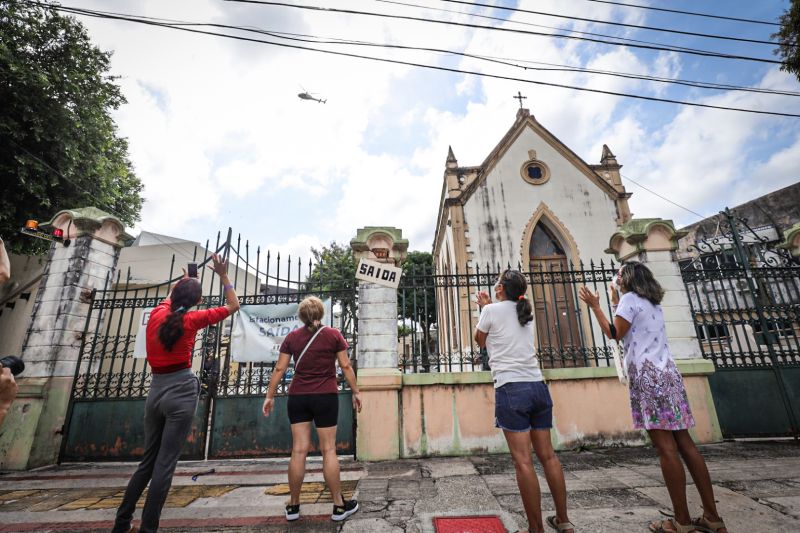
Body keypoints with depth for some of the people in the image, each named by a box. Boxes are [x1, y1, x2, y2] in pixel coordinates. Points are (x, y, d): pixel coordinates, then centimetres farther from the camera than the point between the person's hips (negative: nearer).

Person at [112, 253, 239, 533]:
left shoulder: (158, 313, 3)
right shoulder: (192, 319, -8)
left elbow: (171, 296, 29)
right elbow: (233, 305, 2)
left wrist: (184, 279, 42)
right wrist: (223, 275, 4)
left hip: (155, 392, 6)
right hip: (181, 392, -6)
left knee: (147, 460, 20)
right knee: (165, 464, 1)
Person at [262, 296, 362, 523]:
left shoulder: (292, 337, 3)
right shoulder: (333, 335, -3)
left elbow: (279, 369, 3)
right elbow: (346, 366, -3)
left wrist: (270, 396, 11)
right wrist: (356, 392, 6)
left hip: (298, 397, 3)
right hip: (326, 397, -2)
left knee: (299, 450, 10)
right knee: (328, 450, 4)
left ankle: (293, 506, 21)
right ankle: (339, 506, 14)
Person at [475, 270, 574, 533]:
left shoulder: (492, 310, -3)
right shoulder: (526, 312, 14)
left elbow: (480, 341, 13)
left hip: (511, 389, -6)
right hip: (538, 386, 7)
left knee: (523, 461, -2)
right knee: (547, 455, 13)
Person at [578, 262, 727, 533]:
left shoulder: (630, 298, -3)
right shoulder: (652, 303, 22)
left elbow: (614, 334, -7)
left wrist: (595, 306, -3)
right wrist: (614, 302, 36)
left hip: (648, 375, -9)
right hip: (667, 372, 9)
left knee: (665, 447, -7)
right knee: (684, 443, 8)